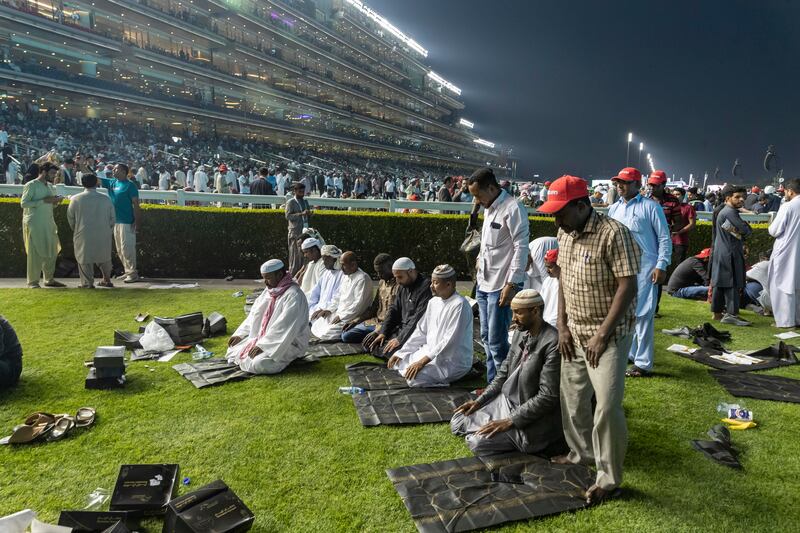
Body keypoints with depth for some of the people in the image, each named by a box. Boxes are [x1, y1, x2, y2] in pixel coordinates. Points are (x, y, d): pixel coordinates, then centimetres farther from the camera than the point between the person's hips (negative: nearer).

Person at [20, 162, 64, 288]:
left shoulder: (50, 186, 15)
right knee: (35, 253, -4)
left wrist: (56, 201, 3)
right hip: (34, 224, -7)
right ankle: (33, 282, 4)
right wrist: (44, 201, -20)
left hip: (49, 224, 7)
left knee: (52, 252, 9)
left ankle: (49, 279, 20)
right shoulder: (31, 185, -7)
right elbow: (23, 203, -14)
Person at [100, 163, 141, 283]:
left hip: (126, 222, -8)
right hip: (115, 221, 8)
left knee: (127, 248, -7)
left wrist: (137, 221, -15)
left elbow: (136, 204, -11)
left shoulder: (130, 185, -9)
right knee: (119, 250, 12)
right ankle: (128, 271, 20)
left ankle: (132, 273, 0)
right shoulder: (111, 182, 12)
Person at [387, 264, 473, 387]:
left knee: (414, 377, -26)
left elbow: (450, 341, -25)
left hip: (454, 361, -8)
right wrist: (401, 353, 4)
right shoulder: (433, 302, 7)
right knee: (398, 362, 3)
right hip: (431, 352, 8)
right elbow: (421, 331, 12)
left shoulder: (459, 305, -20)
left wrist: (422, 361, -26)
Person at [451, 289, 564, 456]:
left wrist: (509, 421, -22)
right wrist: (479, 401, 2)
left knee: (477, 442, -20)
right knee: (458, 422, 5)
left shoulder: (553, 343, -23)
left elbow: (548, 397, -24)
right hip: (506, 400, 8)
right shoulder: (520, 332, 3)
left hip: (533, 417, -8)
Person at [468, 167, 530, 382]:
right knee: (486, 338, 16)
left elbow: (521, 248, -17)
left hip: (500, 287, -9)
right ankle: (492, 384, 28)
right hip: (484, 284, 9)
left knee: (496, 342, -4)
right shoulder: (488, 209, 14)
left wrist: (511, 284, -19)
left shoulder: (512, 209, -14)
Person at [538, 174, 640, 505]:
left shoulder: (614, 234, -20)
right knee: (572, 398, 15)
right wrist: (562, 326, 4)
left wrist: (602, 335, -20)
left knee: (607, 406, -6)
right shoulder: (565, 234, 3)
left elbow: (628, 287, -20)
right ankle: (581, 454, 36)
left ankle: (609, 479, 11)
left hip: (609, 334, -7)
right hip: (575, 332, 7)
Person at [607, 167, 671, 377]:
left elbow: (664, 239, -5)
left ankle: (643, 363, 3)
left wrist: (661, 266, -12)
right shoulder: (614, 209, 12)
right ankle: (628, 353, 27)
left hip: (644, 269, -6)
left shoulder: (650, 207, -5)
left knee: (642, 315, -4)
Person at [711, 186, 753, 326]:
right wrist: (746, 226, 4)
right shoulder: (730, 212, -13)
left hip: (720, 253, 10)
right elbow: (746, 231, -16)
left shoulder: (723, 211, 19)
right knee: (733, 284, -9)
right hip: (730, 253, -10)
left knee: (719, 283, 11)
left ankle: (717, 313, 16)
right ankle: (731, 314, -10)